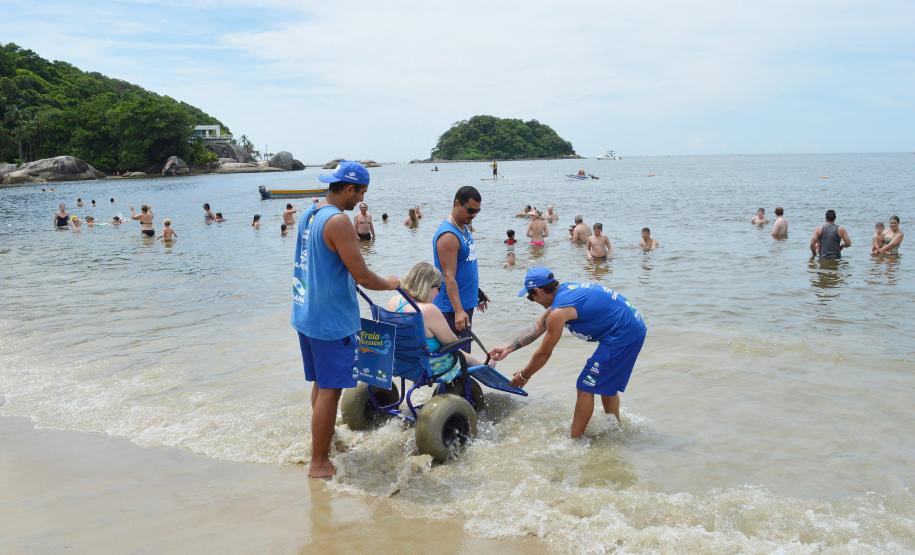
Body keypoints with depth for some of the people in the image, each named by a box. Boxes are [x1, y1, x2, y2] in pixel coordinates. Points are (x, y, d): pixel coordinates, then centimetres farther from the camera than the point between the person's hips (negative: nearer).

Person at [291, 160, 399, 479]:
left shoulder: (309, 214, 9)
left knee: (321, 382, 23)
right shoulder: (338, 221, -20)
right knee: (330, 390, 0)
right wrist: (390, 284, -3)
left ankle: (322, 440, 39)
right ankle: (319, 463, 8)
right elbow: (362, 276, -21)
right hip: (331, 319, -9)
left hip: (306, 314, 9)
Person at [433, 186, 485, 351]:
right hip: (452, 308, -10)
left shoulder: (465, 228, 10)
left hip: (466, 303, 10)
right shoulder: (448, 236, -20)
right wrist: (458, 311, -30)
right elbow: (449, 277, -25)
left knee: (464, 352, 16)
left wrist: (477, 293, 26)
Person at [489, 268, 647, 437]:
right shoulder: (564, 290, 9)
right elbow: (539, 326, 18)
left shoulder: (559, 311, -18)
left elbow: (544, 353, -7)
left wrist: (524, 376, 8)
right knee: (606, 384, 26)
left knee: (585, 388, -2)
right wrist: (508, 348, 20)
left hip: (622, 335, -10)